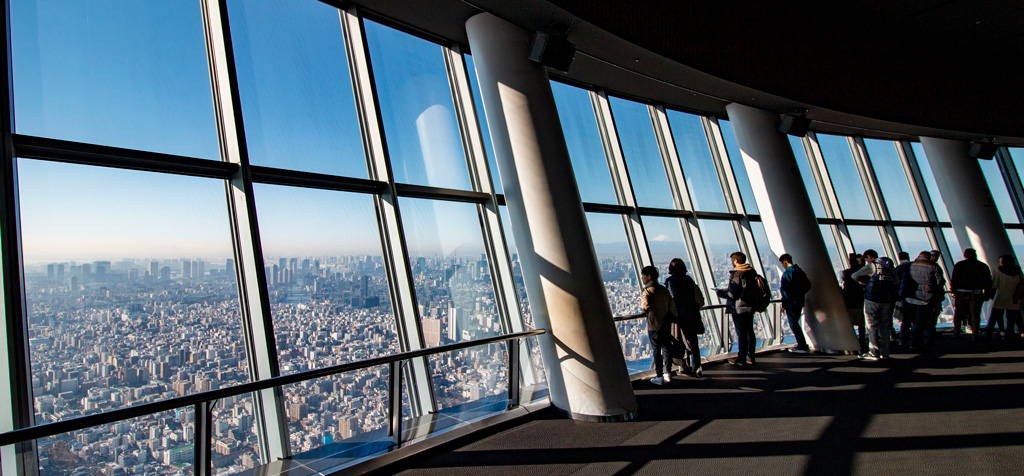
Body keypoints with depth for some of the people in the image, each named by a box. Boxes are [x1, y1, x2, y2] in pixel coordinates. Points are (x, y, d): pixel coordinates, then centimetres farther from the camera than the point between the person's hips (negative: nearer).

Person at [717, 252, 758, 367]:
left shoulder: (736, 274, -17)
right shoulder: (752, 272, 8)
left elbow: (732, 294, -20)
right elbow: (755, 290, 17)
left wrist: (720, 292, -4)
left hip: (739, 308, -8)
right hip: (750, 307, 8)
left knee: (741, 333, -2)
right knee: (749, 332, 13)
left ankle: (741, 359, 4)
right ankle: (750, 357, 20)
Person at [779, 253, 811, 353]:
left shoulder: (786, 274, -16)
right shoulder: (800, 272, 10)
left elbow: (785, 291, -18)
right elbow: (808, 285, 16)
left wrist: (784, 304, -13)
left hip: (791, 303, -8)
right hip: (800, 302, 8)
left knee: (793, 324, -2)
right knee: (795, 323, 18)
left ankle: (802, 347, -3)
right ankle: (801, 345, 21)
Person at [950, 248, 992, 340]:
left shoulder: (958, 265, 0)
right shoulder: (983, 266, 5)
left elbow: (953, 280, -2)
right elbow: (988, 282, 5)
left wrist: (954, 291, 6)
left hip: (961, 292, -1)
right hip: (976, 294, 1)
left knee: (958, 313, 11)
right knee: (975, 314, 6)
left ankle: (956, 332, 14)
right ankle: (975, 334, 4)